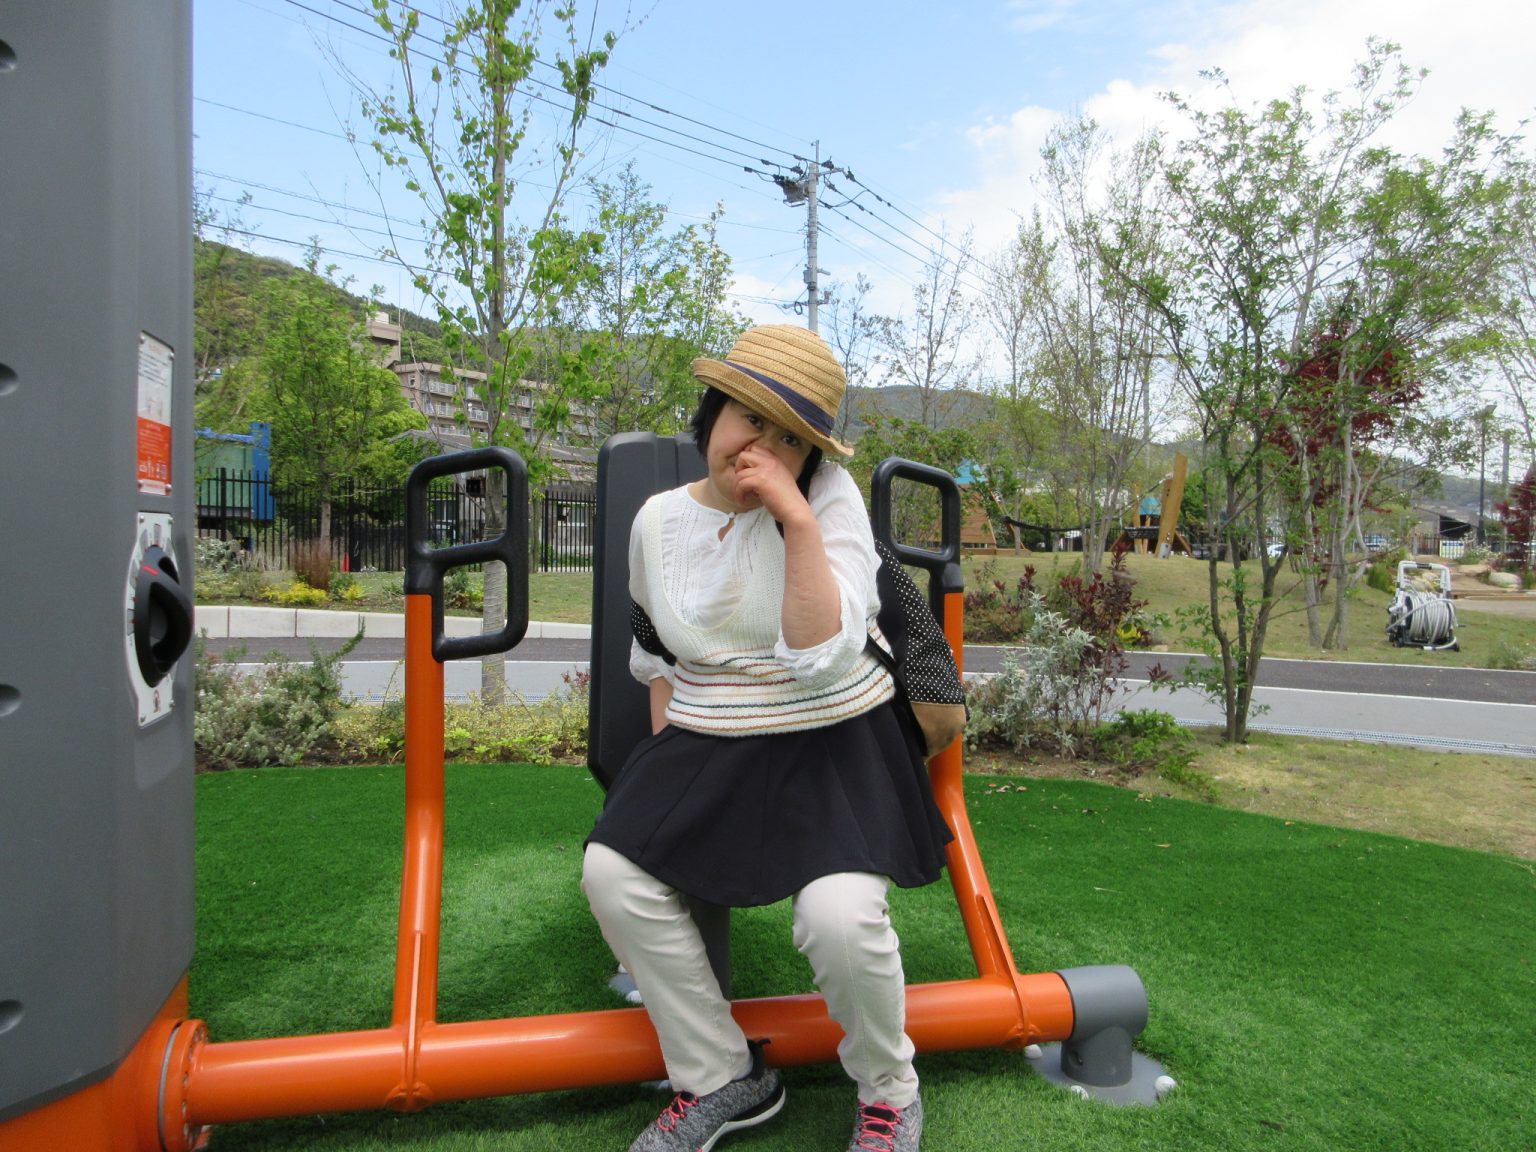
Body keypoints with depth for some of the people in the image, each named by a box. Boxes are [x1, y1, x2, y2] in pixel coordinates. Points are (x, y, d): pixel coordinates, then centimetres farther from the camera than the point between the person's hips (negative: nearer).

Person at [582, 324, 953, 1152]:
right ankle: (724, 1080, 8)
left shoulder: (829, 497, -10)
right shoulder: (658, 521, 3)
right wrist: (663, 755, 10)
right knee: (614, 873, -14)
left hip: (831, 744, -4)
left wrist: (796, 518, -29)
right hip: (708, 748, 5)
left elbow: (823, 656, -23)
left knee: (839, 915, -26)